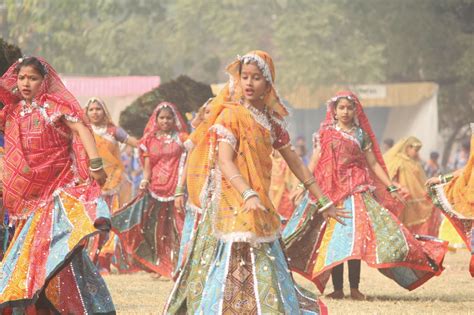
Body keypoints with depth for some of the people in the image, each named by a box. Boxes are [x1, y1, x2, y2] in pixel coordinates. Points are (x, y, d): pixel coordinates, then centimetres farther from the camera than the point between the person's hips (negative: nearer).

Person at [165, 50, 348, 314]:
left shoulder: (271, 120, 13)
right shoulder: (231, 115, -6)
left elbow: (295, 163, 19)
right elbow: (225, 162, -18)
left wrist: (324, 202, 17)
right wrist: (248, 195, -34)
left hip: (260, 206, 7)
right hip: (232, 203, -7)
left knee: (264, 275, 5)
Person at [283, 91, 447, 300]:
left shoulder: (361, 134, 8)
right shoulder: (325, 133, 6)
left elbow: (374, 164, 9)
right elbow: (314, 163, 4)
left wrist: (391, 187, 4)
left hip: (356, 189, 0)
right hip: (330, 189, 0)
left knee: (355, 236, -8)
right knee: (332, 239, -3)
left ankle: (354, 288, -6)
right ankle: (337, 288, 0)